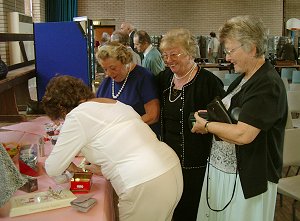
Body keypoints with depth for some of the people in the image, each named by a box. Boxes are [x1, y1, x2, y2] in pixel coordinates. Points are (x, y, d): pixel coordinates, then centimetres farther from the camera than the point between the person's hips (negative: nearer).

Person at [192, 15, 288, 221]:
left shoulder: (268, 85, -21)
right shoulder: (245, 78, 8)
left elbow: (242, 134, -28)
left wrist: (206, 125, -13)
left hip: (246, 179, -8)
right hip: (221, 167, 8)